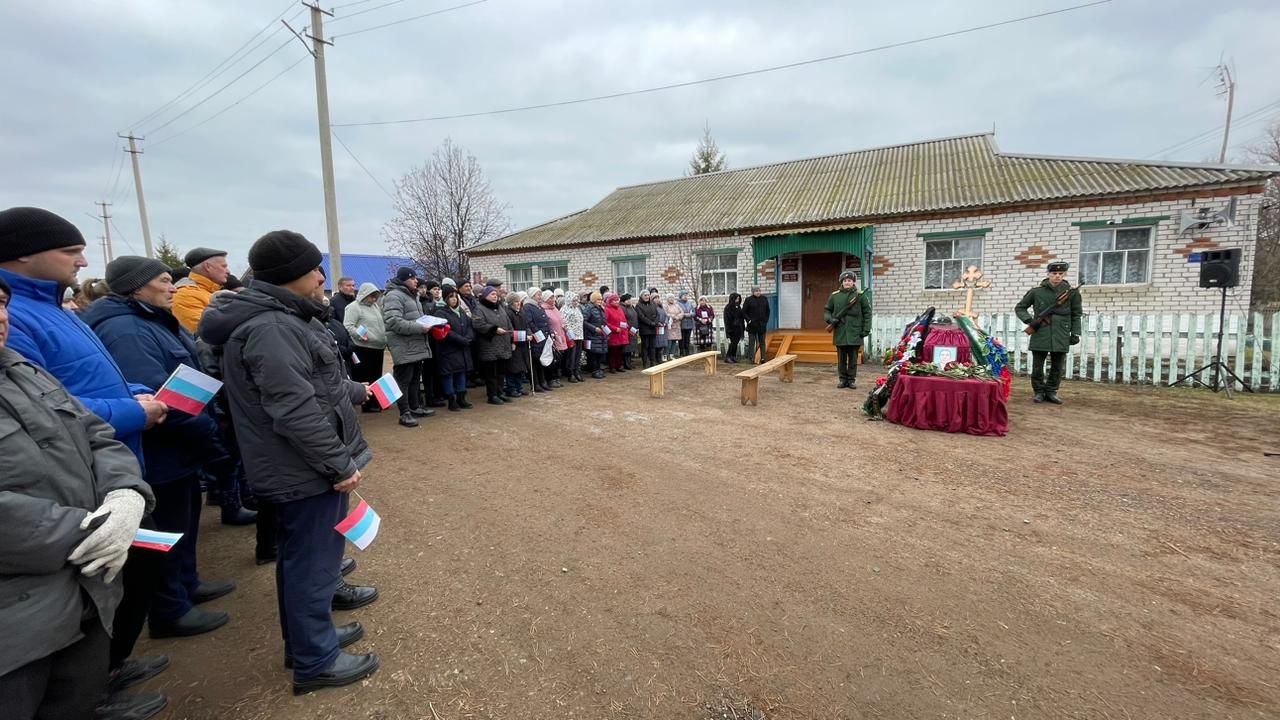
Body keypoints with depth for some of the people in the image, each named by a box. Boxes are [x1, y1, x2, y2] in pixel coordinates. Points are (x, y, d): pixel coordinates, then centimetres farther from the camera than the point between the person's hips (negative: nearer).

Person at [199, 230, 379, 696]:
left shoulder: (281, 319, 11)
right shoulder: (271, 329, -24)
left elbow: (316, 385, 23)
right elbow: (297, 412, -30)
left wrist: (357, 391, 37)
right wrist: (341, 464, -23)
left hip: (299, 468, 11)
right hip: (307, 472, -11)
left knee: (302, 559, 22)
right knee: (311, 564, 4)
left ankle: (309, 637, 40)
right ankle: (315, 661, 21)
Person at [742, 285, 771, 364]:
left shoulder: (764, 299, 7)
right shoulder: (748, 300, -5)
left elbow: (767, 311, 15)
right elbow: (744, 312, -2)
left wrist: (766, 320, 7)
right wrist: (748, 320, -9)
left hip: (762, 324, 4)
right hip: (752, 324, -4)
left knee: (762, 342, 8)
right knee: (752, 342, 0)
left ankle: (762, 358, 13)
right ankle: (751, 358, 3)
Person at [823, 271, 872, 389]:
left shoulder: (860, 295, 2)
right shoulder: (834, 296, 5)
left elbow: (867, 313, 2)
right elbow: (827, 310, 13)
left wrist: (866, 329, -4)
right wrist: (830, 319, -7)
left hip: (855, 333, -1)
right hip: (840, 333, 1)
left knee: (853, 358, 6)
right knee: (841, 358, 8)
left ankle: (852, 379, 14)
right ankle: (843, 379, 17)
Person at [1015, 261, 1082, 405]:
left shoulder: (1072, 292, 4)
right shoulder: (1036, 291, -1)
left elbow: (1076, 315, 11)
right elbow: (1019, 308, 8)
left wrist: (1075, 333, 4)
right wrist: (1029, 320, -8)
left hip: (1061, 337, 2)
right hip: (1040, 336, -1)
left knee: (1057, 367, 8)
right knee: (1037, 367, 3)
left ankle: (1051, 392, 21)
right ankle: (1039, 392, 16)